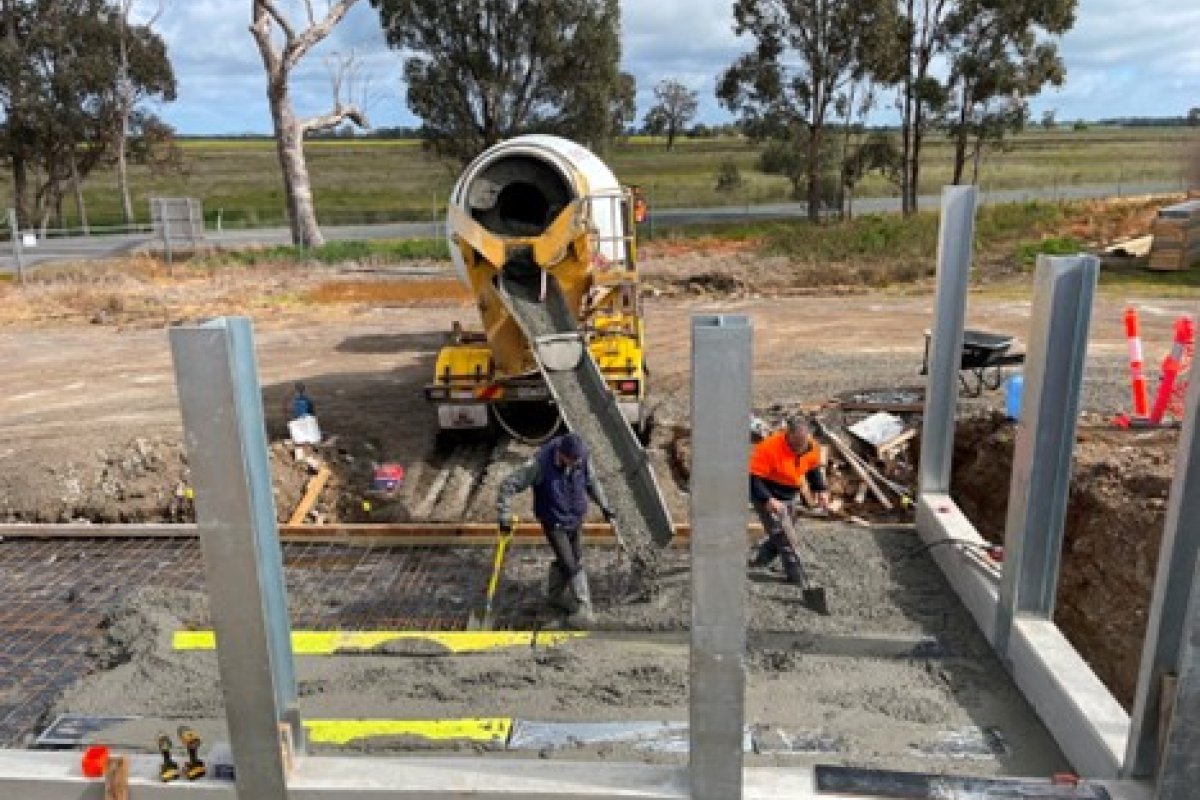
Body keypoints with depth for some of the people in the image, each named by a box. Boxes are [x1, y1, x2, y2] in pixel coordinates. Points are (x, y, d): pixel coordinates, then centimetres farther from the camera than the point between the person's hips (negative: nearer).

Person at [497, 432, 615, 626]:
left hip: (576, 520, 5)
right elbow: (508, 485, -23)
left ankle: (555, 595, 42)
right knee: (571, 566, -4)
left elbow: (591, 482, 7)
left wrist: (603, 505, 12)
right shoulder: (540, 464, -29)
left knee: (571, 561, 18)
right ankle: (583, 608, 12)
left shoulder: (582, 459, -15)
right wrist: (504, 516, -21)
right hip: (554, 524, -5)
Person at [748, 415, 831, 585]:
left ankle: (758, 561, 33)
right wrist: (768, 500, -40)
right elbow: (754, 477, -29)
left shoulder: (812, 447, -11)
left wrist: (821, 490, -3)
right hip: (766, 495, -7)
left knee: (786, 531, 16)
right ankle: (796, 576, -4)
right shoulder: (770, 447, -31)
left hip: (787, 496, 8)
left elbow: (814, 469, 10)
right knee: (781, 533, -12)